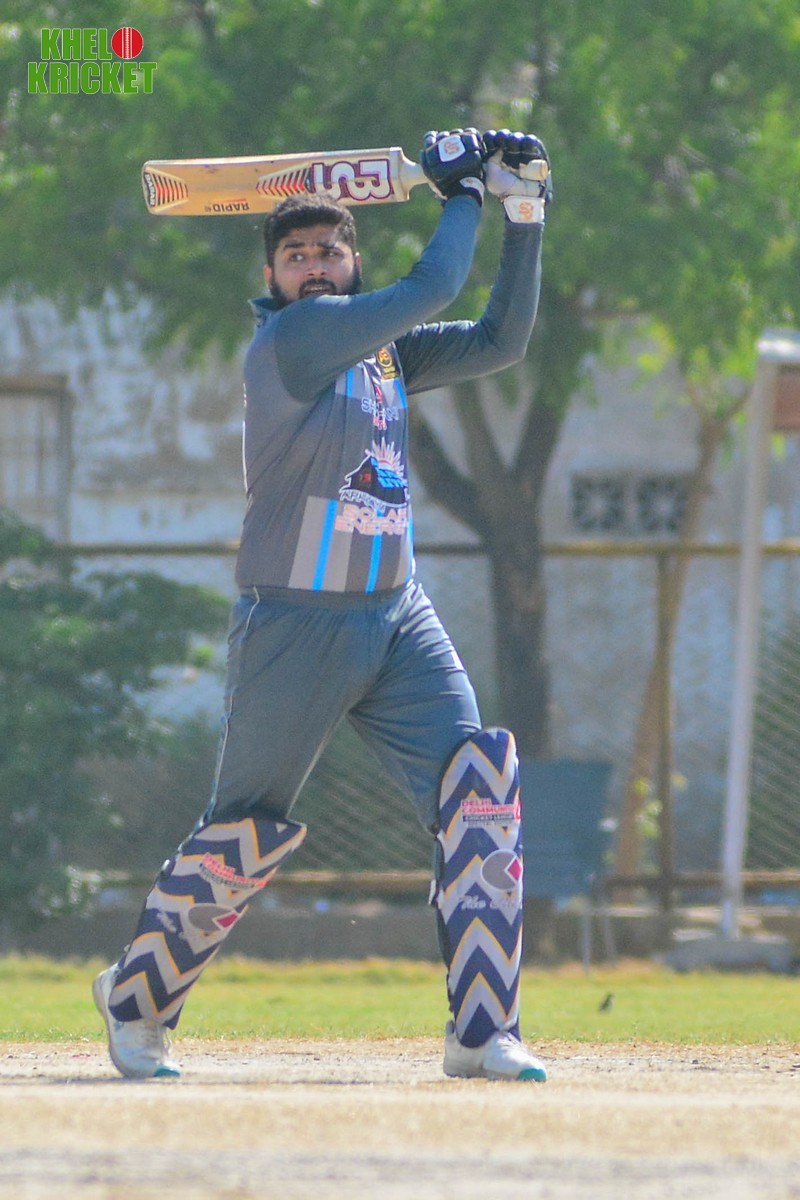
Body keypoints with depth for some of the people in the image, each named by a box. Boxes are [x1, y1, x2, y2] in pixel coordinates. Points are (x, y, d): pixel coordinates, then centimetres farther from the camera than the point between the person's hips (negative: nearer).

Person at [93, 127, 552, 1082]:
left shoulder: (385, 348, 11)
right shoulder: (289, 338, -12)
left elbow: (499, 340, 11)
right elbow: (431, 288, -16)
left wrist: (522, 215, 5)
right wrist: (463, 189, -3)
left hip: (396, 619, 6)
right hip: (293, 631, -6)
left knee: (477, 784, -11)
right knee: (245, 833, 3)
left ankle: (482, 1031, -10)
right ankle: (136, 994, 26)